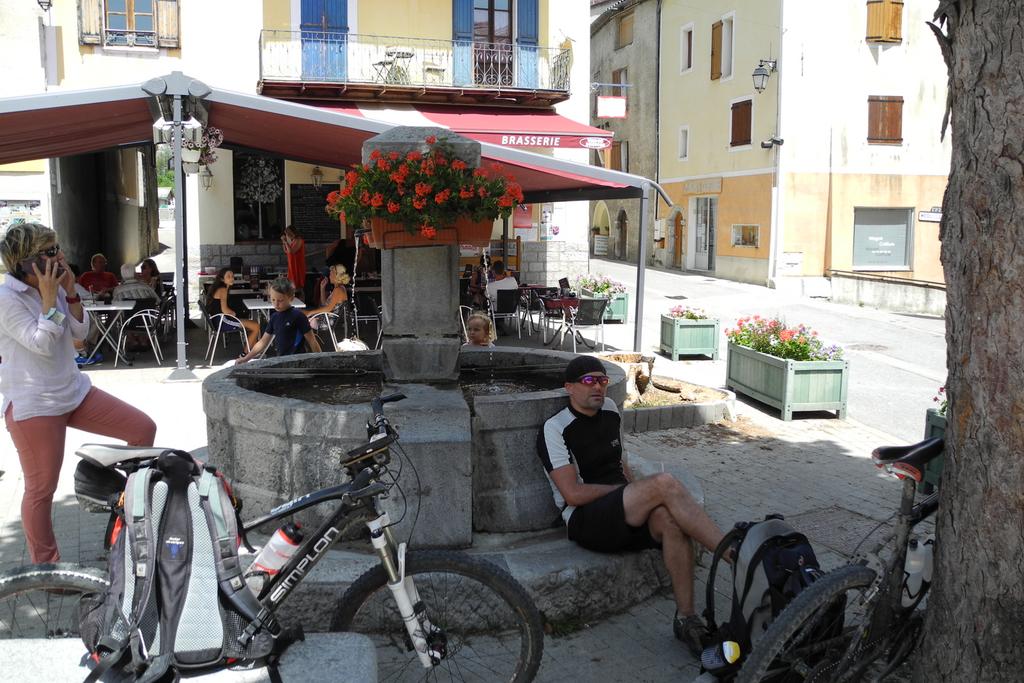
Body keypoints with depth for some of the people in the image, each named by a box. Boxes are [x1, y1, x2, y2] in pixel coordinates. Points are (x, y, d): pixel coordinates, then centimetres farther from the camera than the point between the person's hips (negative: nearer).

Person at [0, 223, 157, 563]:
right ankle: (44, 565, 18)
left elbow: (79, 332, 6)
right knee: (41, 489, 2)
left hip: (74, 391, 7)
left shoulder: (52, 287, 6)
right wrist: (49, 299, -19)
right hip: (34, 405, -7)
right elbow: (42, 344, -21)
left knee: (143, 428, 1)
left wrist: (70, 293, -5)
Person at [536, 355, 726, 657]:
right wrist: (634, 489, -6)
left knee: (671, 519, -30)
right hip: (585, 521, -6)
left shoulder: (610, 410, 14)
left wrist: (639, 495, 6)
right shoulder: (556, 429, -7)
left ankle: (686, 618, -23)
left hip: (624, 517, 6)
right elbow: (573, 494, -13)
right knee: (664, 483, -30)